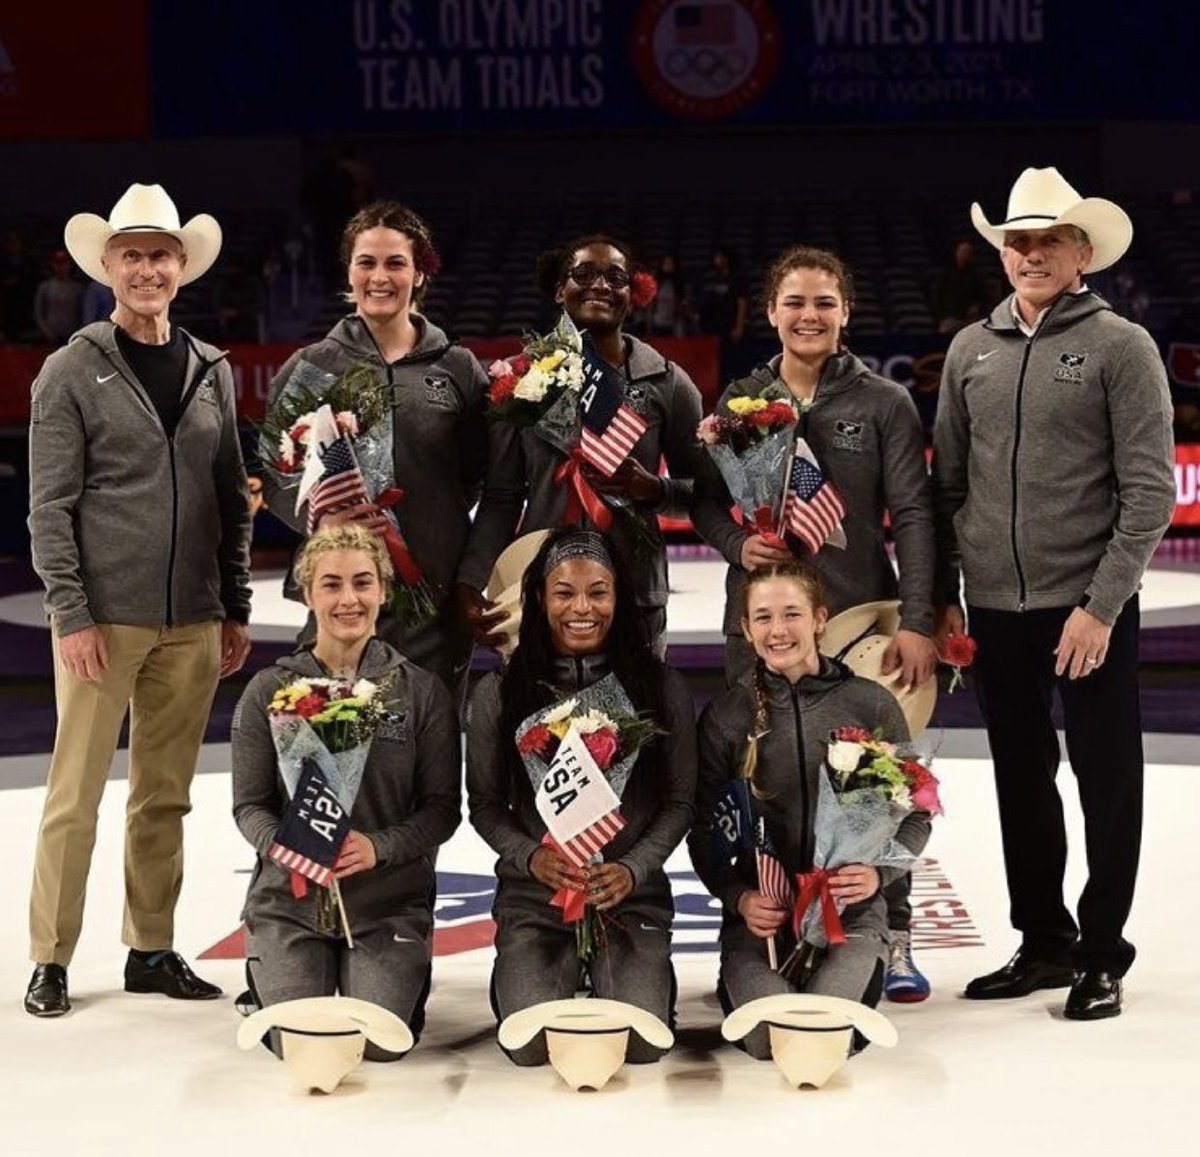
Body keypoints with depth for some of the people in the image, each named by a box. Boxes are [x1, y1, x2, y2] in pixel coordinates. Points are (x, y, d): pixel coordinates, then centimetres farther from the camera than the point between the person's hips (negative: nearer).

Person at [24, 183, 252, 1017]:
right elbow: (51, 508, -6)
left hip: (191, 622, 4)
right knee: (76, 794, 0)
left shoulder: (211, 370, 10)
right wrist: (73, 614, -12)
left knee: (167, 794, 10)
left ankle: (152, 950, 20)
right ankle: (51, 960, 9)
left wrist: (236, 609, 10)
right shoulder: (73, 372, -3)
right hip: (104, 618, -4)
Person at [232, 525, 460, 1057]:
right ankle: (267, 971, 24)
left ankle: (403, 973, 22)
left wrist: (378, 847, -20)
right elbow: (249, 805, 1)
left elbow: (442, 807, -3)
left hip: (390, 900, 0)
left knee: (381, 1042, -15)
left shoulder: (422, 692, 0)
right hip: (290, 898, 1)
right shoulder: (269, 692, 1)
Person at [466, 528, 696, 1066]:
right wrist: (531, 857, -13)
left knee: (642, 1044, -18)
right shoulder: (498, 693, 3)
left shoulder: (660, 688, 3)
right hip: (532, 895, 0)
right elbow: (485, 804, 6)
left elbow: (679, 801, 5)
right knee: (533, 1046, -19)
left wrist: (633, 869, -11)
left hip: (634, 895, 0)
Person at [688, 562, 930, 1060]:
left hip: (850, 911, 0)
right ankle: (740, 985, 11)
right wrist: (739, 897, -13)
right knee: (769, 1040, -25)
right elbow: (704, 830, 5)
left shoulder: (872, 705, 2)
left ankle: (862, 976, 10)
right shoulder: (724, 716, 2)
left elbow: (914, 815, 8)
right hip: (759, 912, 0)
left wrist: (878, 872, -11)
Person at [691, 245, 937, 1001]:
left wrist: (917, 621, -12)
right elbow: (706, 499, 14)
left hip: (863, 618, -2)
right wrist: (736, 543, -9)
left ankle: (892, 938, 12)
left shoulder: (885, 404, 2)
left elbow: (913, 516, -3)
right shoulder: (740, 402, 9)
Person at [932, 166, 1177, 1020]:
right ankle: (1043, 941, 26)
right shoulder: (972, 351, 10)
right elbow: (947, 484, 13)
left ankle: (1101, 955, 14)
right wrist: (941, 597, 8)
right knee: (1021, 780, 13)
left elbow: (1150, 491, -9)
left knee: (1106, 780, 3)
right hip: (995, 606, 5)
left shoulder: (1120, 346, -4)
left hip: (1089, 605, -4)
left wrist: (1101, 604, -15)